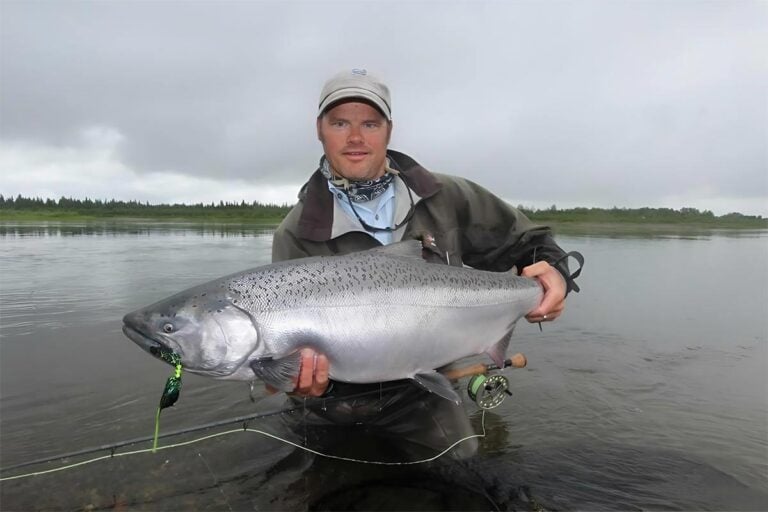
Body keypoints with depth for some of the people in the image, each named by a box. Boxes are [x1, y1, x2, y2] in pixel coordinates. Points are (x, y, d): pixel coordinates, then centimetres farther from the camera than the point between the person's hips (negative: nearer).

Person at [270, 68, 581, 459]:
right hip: (339, 417, -1)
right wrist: (308, 374, -39)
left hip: (426, 408, 3)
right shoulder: (296, 237, -13)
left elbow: (522, 239, 6)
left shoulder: (445, 199, -6)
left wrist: (552, 267, -14)